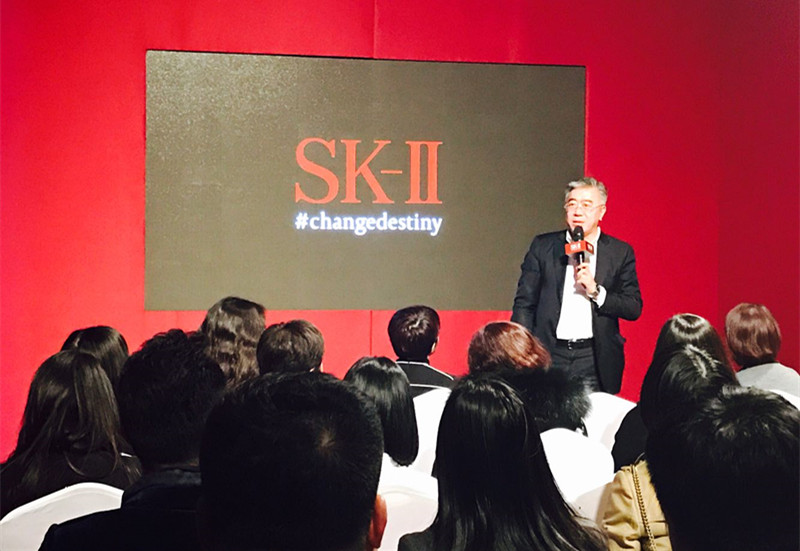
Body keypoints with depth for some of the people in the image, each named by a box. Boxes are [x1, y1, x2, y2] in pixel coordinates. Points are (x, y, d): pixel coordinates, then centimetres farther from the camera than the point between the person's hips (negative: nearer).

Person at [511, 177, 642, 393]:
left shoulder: (620, 252, 7)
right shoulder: (543, 246, 8)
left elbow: (634, 308, 3)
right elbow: (524, 303, 7)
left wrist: (596, 291, -11)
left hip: (594, 362, 0)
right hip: (550, 357, 0)